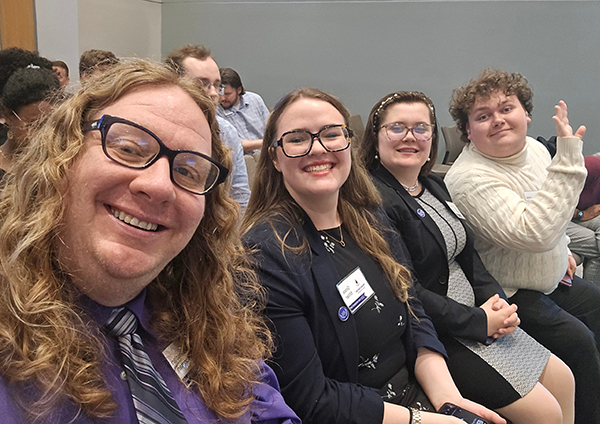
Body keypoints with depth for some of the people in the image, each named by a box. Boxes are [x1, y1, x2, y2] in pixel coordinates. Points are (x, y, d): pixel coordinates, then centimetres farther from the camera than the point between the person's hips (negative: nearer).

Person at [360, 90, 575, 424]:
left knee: (563, 380, 13)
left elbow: (466, 253, 14)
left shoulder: (434, 185, 11)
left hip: (476, 313, 9)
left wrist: (497, 301, -3)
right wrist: (478, 322, -18)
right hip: (434, 332, -9)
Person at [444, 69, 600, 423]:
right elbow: (534, 233, -40)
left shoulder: (535, 148, 0)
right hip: (509, 294, -9)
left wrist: (561, 250, 13)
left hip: (552, 277, 9)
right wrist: (568, 159, -40)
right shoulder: (469, 178, -29)